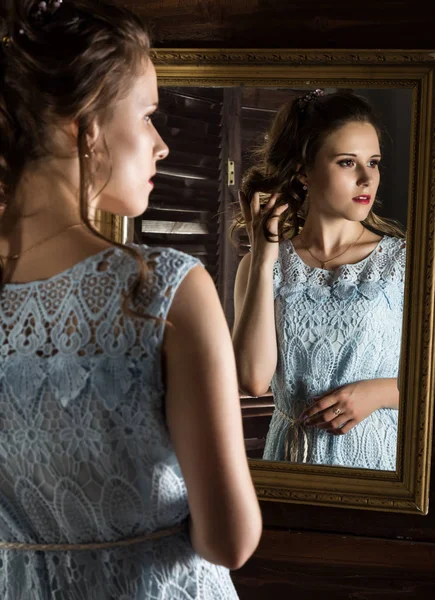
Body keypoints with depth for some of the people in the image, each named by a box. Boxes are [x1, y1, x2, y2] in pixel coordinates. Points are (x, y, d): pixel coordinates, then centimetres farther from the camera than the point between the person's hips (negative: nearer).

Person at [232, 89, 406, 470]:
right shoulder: (262, 266, -1)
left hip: (377, 458, -1)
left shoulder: (404, 261, -5)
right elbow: (254, 379, -14)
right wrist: (265, 259, -11)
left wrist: (378, 392, -17)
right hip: (292, 454, 1)